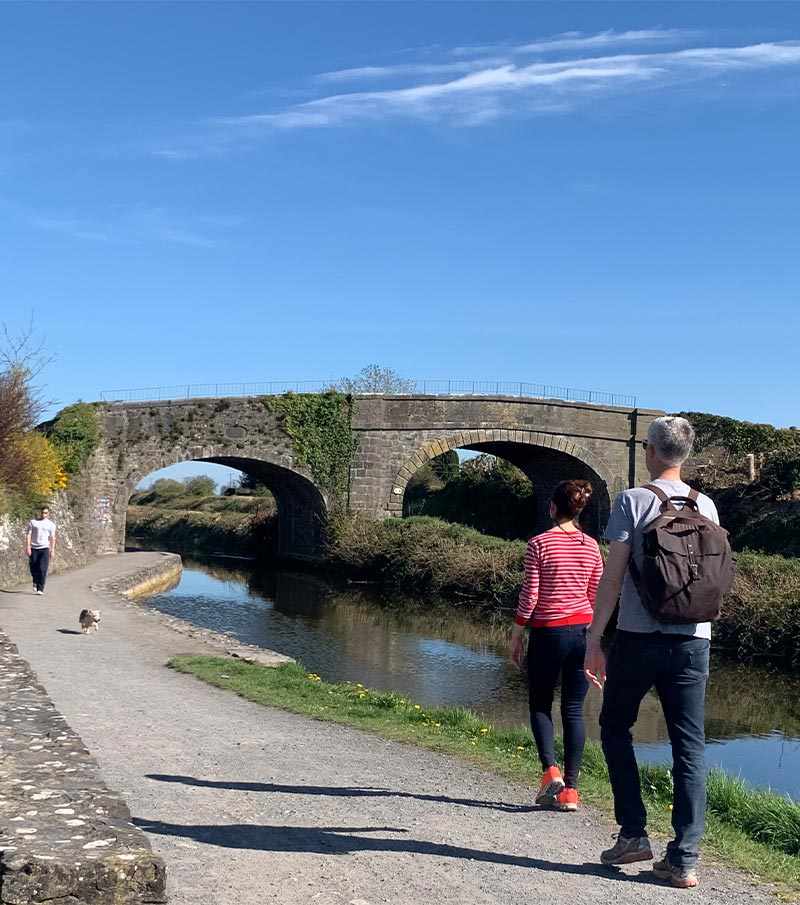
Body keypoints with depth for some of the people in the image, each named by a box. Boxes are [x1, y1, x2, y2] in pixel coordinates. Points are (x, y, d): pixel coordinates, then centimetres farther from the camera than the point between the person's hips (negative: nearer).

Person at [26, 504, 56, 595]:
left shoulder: (51, 524, 8)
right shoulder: (33, 522, 7)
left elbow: (52, 538, 7)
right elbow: (28, 534, 3)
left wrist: (52, 550, 0)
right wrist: (28, 547, -6)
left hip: (44, 548, -1)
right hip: (33, 548, 1)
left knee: (42, 570, -10)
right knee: (33, 568, 6)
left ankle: (40, 589, -7)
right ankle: (35, 582, 35)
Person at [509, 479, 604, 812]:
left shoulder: (539, 544, -9)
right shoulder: (591, 546, 4)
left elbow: (529, 595, -10)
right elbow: (596, 597, 9)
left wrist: (516, 636, -1)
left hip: (549, 632, -4)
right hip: (583, 632, 4)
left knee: (540, 705, 13)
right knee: (574, 710, 8)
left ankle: (551, 770, -5)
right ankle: (570, 789, 7)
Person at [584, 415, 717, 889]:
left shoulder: (633, 500, -6)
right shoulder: (706, 506, 7)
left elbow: (613, 577, -10)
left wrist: (594, 639, -6)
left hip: (639, 638, -3)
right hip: (693, 642, 4)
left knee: (616, 729, 15)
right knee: (690, 747, 7)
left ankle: (634, 834, 13)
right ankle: (684, 859, 6)